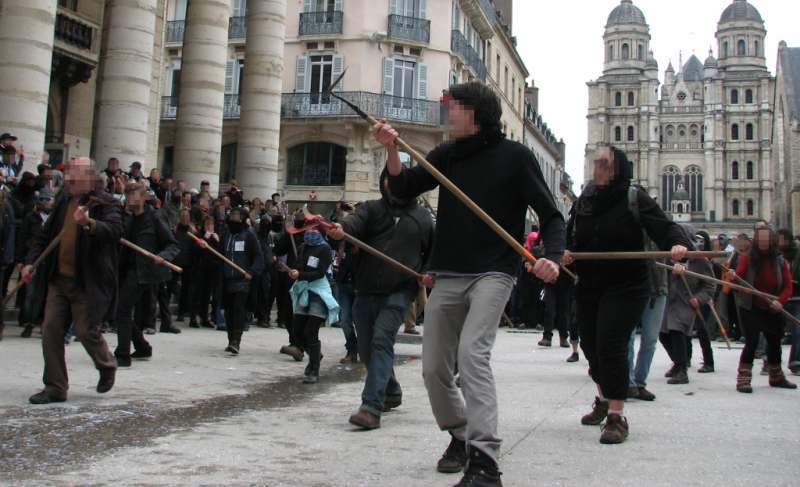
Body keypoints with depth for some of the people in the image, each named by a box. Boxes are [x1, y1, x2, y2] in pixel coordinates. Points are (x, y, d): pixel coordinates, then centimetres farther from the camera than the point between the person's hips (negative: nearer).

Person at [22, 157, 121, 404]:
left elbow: (114, 230, -25)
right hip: (58, 279, 7)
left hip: (87, 283, -7)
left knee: (85, 330, -6)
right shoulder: (63, 201, 13)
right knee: (50, 330, 3)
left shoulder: (105, 203, -7)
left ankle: (107, 367, 25)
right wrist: (31, 261, 7)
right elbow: (45, 234, 18)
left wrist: (89, 223, -42)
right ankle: (55, 388, 12)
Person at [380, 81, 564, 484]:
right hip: (447, 277, 6)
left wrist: (552, 256, -20)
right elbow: (403, 189, 6)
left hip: (493, 274, -5)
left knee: (472, 353, -24)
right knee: (434, 368, 7)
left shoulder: (514, 155, -2)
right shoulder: (446, 155, 12)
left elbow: (549, 213, -2)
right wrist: (393, 150, -11)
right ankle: (460, 436, 30)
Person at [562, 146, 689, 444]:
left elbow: (663, 227, -13)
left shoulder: (635, 200, -6)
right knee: (590, 345, 14)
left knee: (611, 344, -16)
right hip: (588, 288, 6)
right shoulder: (583, 202, 7)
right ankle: (604, 400, 39)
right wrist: (565, 252, -9)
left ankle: (616, 417, -8)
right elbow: (570, 237, 12)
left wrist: (678, 244, -34)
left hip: (626, 288, -6)